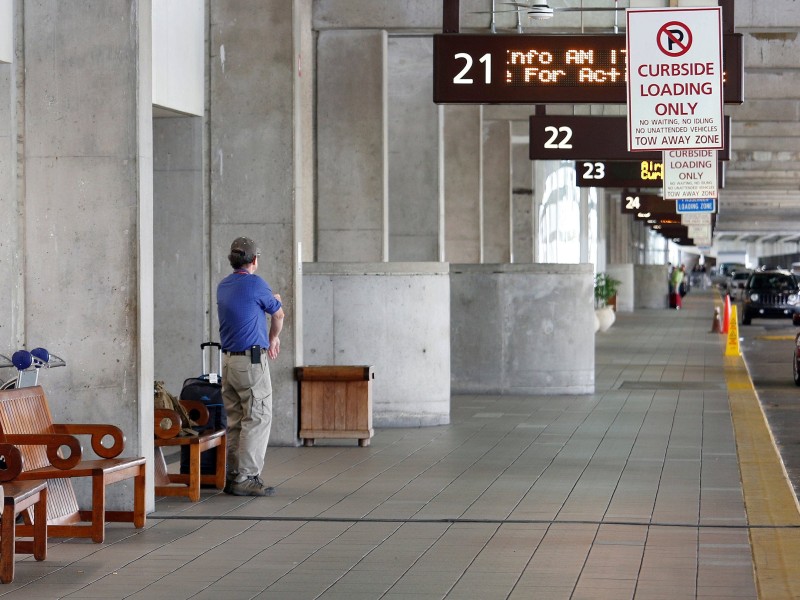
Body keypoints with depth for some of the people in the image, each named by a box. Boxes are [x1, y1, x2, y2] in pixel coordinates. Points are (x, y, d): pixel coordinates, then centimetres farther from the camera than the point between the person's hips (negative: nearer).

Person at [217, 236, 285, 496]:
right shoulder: (255, 284, -10)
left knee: (235, 421, 10)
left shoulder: (223, 286, 12)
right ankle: (246, 477, -10)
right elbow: (278, 314, 6)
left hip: (228, 360, 8)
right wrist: (274, 337, 25)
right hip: (251, 360, -8)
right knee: (258, 419, -6)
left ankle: (233, 475, 11)